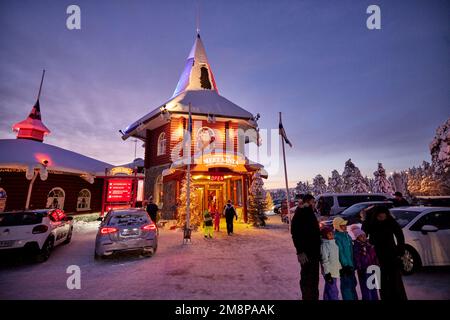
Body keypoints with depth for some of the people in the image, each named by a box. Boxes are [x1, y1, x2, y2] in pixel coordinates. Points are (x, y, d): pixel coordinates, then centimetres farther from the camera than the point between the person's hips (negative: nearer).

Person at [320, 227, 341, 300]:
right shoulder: (324, 245, -16)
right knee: (333, 292, -5)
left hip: (335, 271, 8)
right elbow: (325, 260, -19)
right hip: (330, 273, -8)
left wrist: (340, 267, 18)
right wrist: (327, 273, -20)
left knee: (328, 291, 18)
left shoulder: (333, 243, 9)